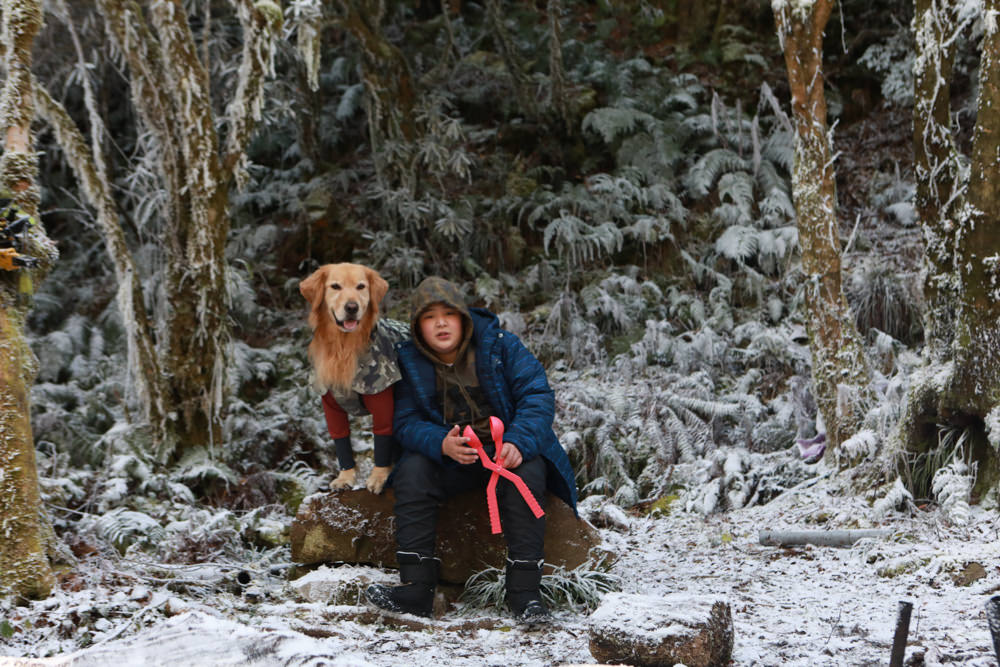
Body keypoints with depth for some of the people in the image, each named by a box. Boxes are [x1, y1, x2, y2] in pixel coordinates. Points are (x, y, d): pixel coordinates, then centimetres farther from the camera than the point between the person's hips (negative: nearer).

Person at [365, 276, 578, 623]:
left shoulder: (502, 346, -7)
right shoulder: (410, 361, 0)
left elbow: (538, 396, -13)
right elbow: (406, 422, -6)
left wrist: (518, 442, -32)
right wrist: (442, 444, -29)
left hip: (508, 452, -2)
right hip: (449, 457, 2)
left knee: (528, 470, -34)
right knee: (412, 470, -26)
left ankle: (525, 591, -32)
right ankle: (416, 587, -28)